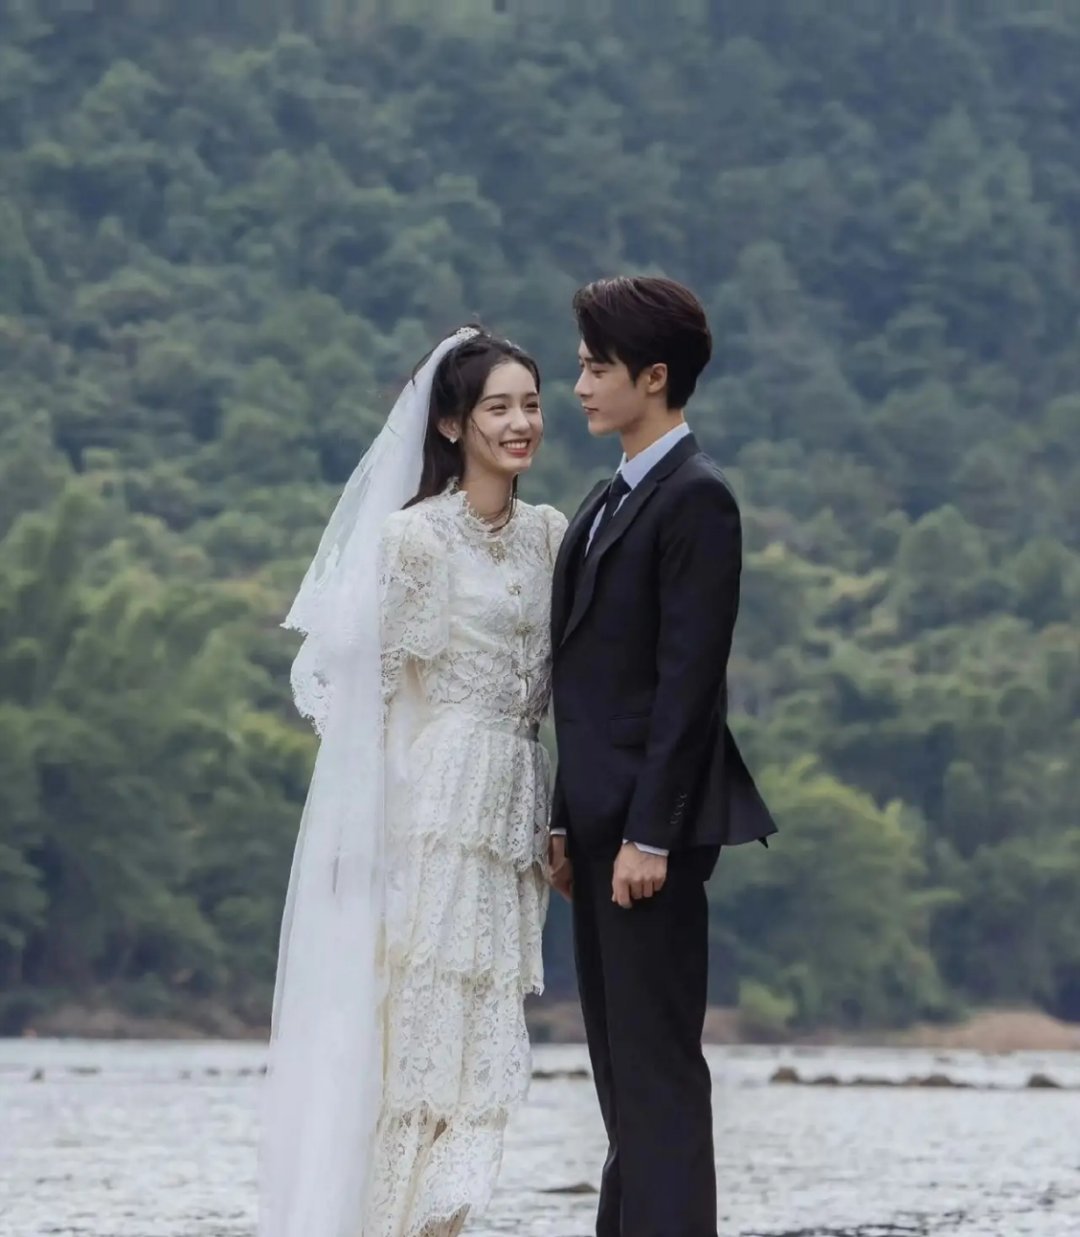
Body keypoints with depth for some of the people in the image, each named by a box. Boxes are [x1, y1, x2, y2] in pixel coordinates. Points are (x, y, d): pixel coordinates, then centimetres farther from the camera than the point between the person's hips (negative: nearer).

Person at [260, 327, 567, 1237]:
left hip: (516, 806, 6)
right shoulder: (413, 536, -8)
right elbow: (381, 686, -6)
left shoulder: (551, 536, 10)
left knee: (479, 1039, 5)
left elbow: (552, 685, 14)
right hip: (436, 801, -6)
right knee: (418, 1020, -6)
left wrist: (552, 822, 9)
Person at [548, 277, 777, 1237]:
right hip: (602, 820, 9)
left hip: (651, 824, -9)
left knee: (658, 1063, -9)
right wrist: (567, 823, 15)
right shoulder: (610, 502, 17)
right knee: (622, 1061, 11)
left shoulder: (696, 498, -11)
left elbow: (689, 679, -17)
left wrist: (649, 835, -20)